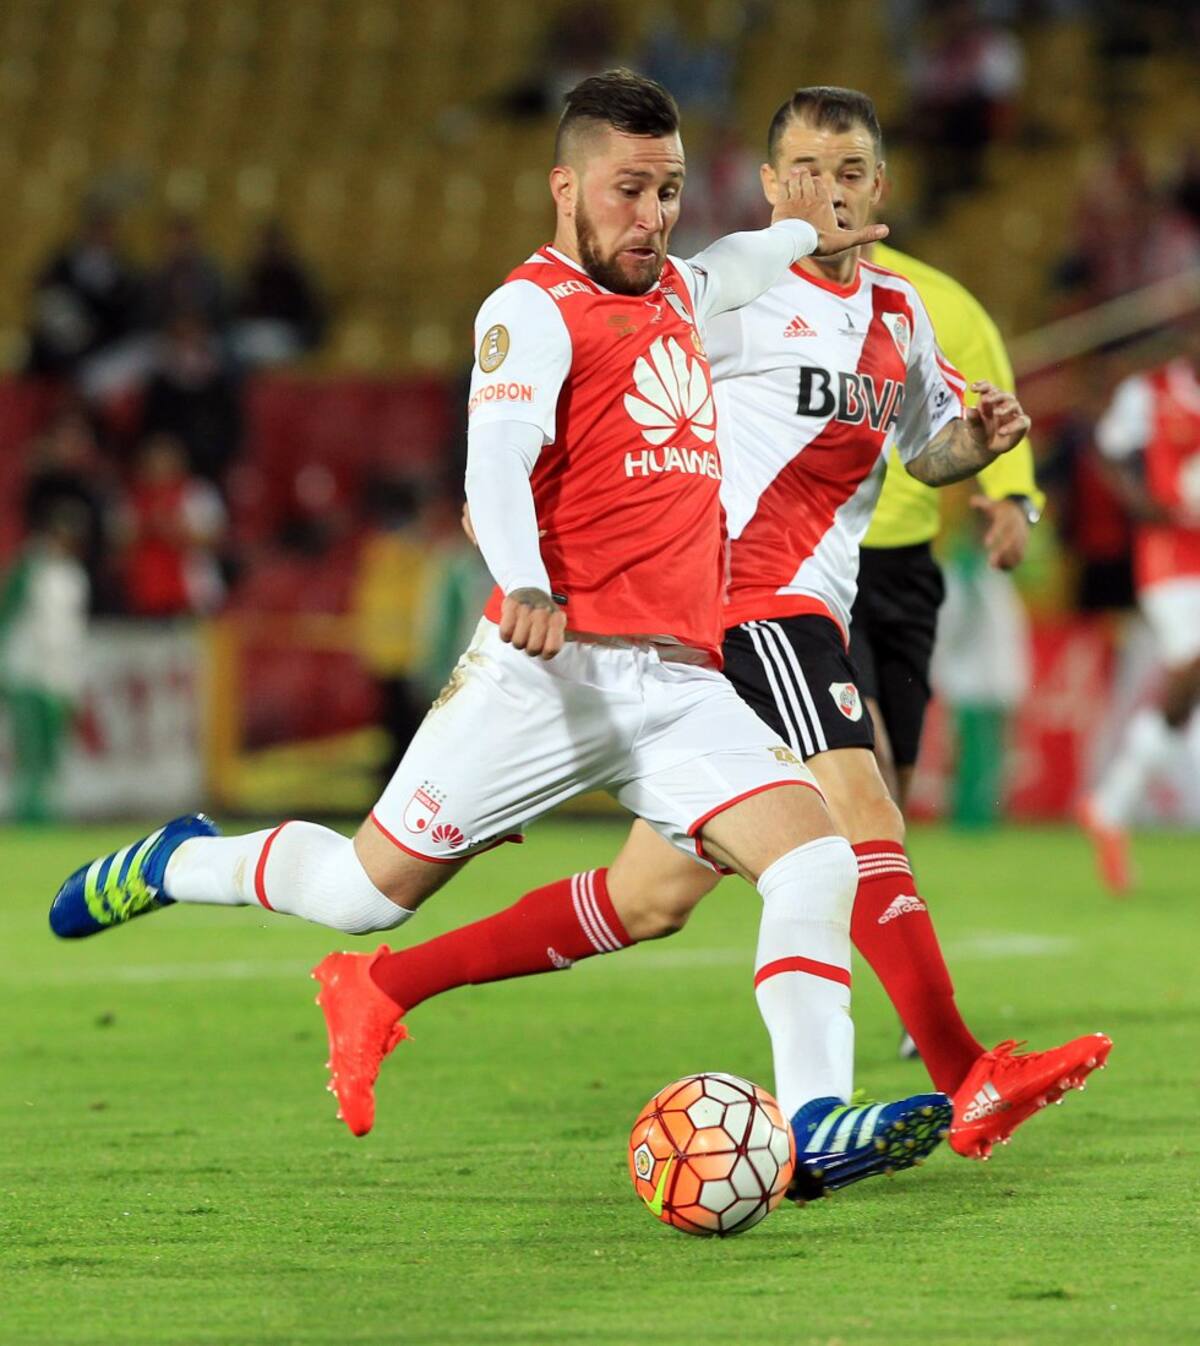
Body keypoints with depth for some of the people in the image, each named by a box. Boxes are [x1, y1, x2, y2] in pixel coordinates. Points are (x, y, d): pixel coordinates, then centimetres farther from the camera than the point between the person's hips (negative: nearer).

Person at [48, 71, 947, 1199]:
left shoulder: (674, 292, 20)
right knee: (368, 892, -3)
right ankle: (180, 864, 26)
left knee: (819, 860, -16)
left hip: (680, 683, 6)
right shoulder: (532, 309, -4)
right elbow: (495, 466, -22)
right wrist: (522, 586, -39)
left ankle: (814, 1126, -25)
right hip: (553, 668, -6)